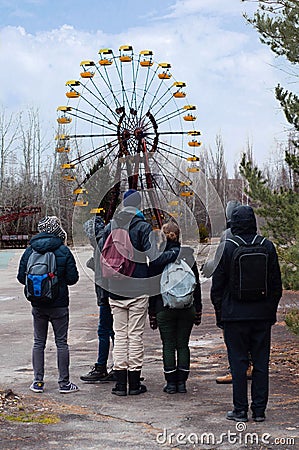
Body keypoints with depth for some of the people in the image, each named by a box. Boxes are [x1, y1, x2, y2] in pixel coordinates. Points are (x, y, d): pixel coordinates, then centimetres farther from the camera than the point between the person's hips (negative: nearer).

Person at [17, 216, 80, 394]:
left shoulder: (30, 251, -1)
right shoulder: (64, 251, -9)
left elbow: (21, 277, 2)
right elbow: (73, 278, -8)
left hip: (38, 305, 3)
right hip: (59, 305, -3)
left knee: (39, 342, 12)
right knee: (61, 342, 5)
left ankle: (38, 381, 13)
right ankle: (64, 383, 8)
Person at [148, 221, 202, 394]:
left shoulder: (157, 259, -5)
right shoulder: (188, 255, 3)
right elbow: (197, 285, 6)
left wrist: (152, 313, 4)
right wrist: (198, 310, 12)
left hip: (164, 308, -2)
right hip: (187, 308, 2)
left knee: (168, 345, 4)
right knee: (183, 345, 9)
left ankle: (171, 383, 6)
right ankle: (182, 382, 10)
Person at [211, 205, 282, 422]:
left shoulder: (227, 248, -8)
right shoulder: (267, 246, 2)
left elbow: (217, 285, -4)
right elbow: (277, 284, 7)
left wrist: (220, 314, 6)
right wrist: (272, 310, 15)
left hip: (235, 315, -3)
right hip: (262, 315, 3)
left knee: (238, 362, 3)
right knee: (261, 361, 8)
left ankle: (240, 410, 7)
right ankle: (259, 410, 13)